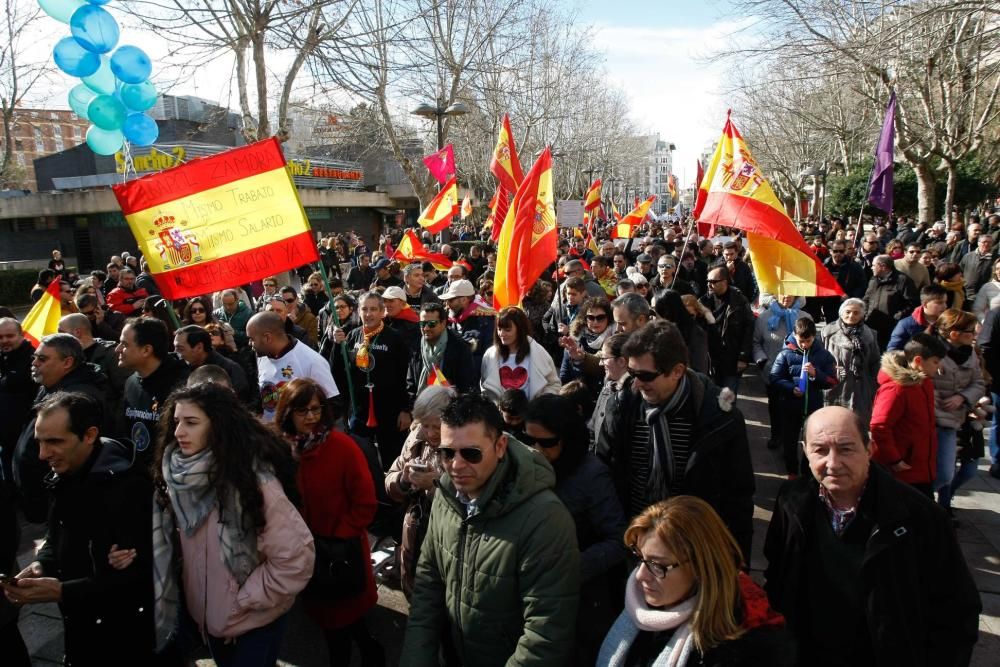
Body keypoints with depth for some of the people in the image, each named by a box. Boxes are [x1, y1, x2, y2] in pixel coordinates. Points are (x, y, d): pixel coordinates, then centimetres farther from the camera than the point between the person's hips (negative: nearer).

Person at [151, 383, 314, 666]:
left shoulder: (252, 477, -27)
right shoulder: (177, 474, -8)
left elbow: (295, 558, -25)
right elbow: (165, 540, 4)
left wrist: (243, 600, -17)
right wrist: (164, 603, -2)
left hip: (255, 619, -6)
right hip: (206, 613, 6)